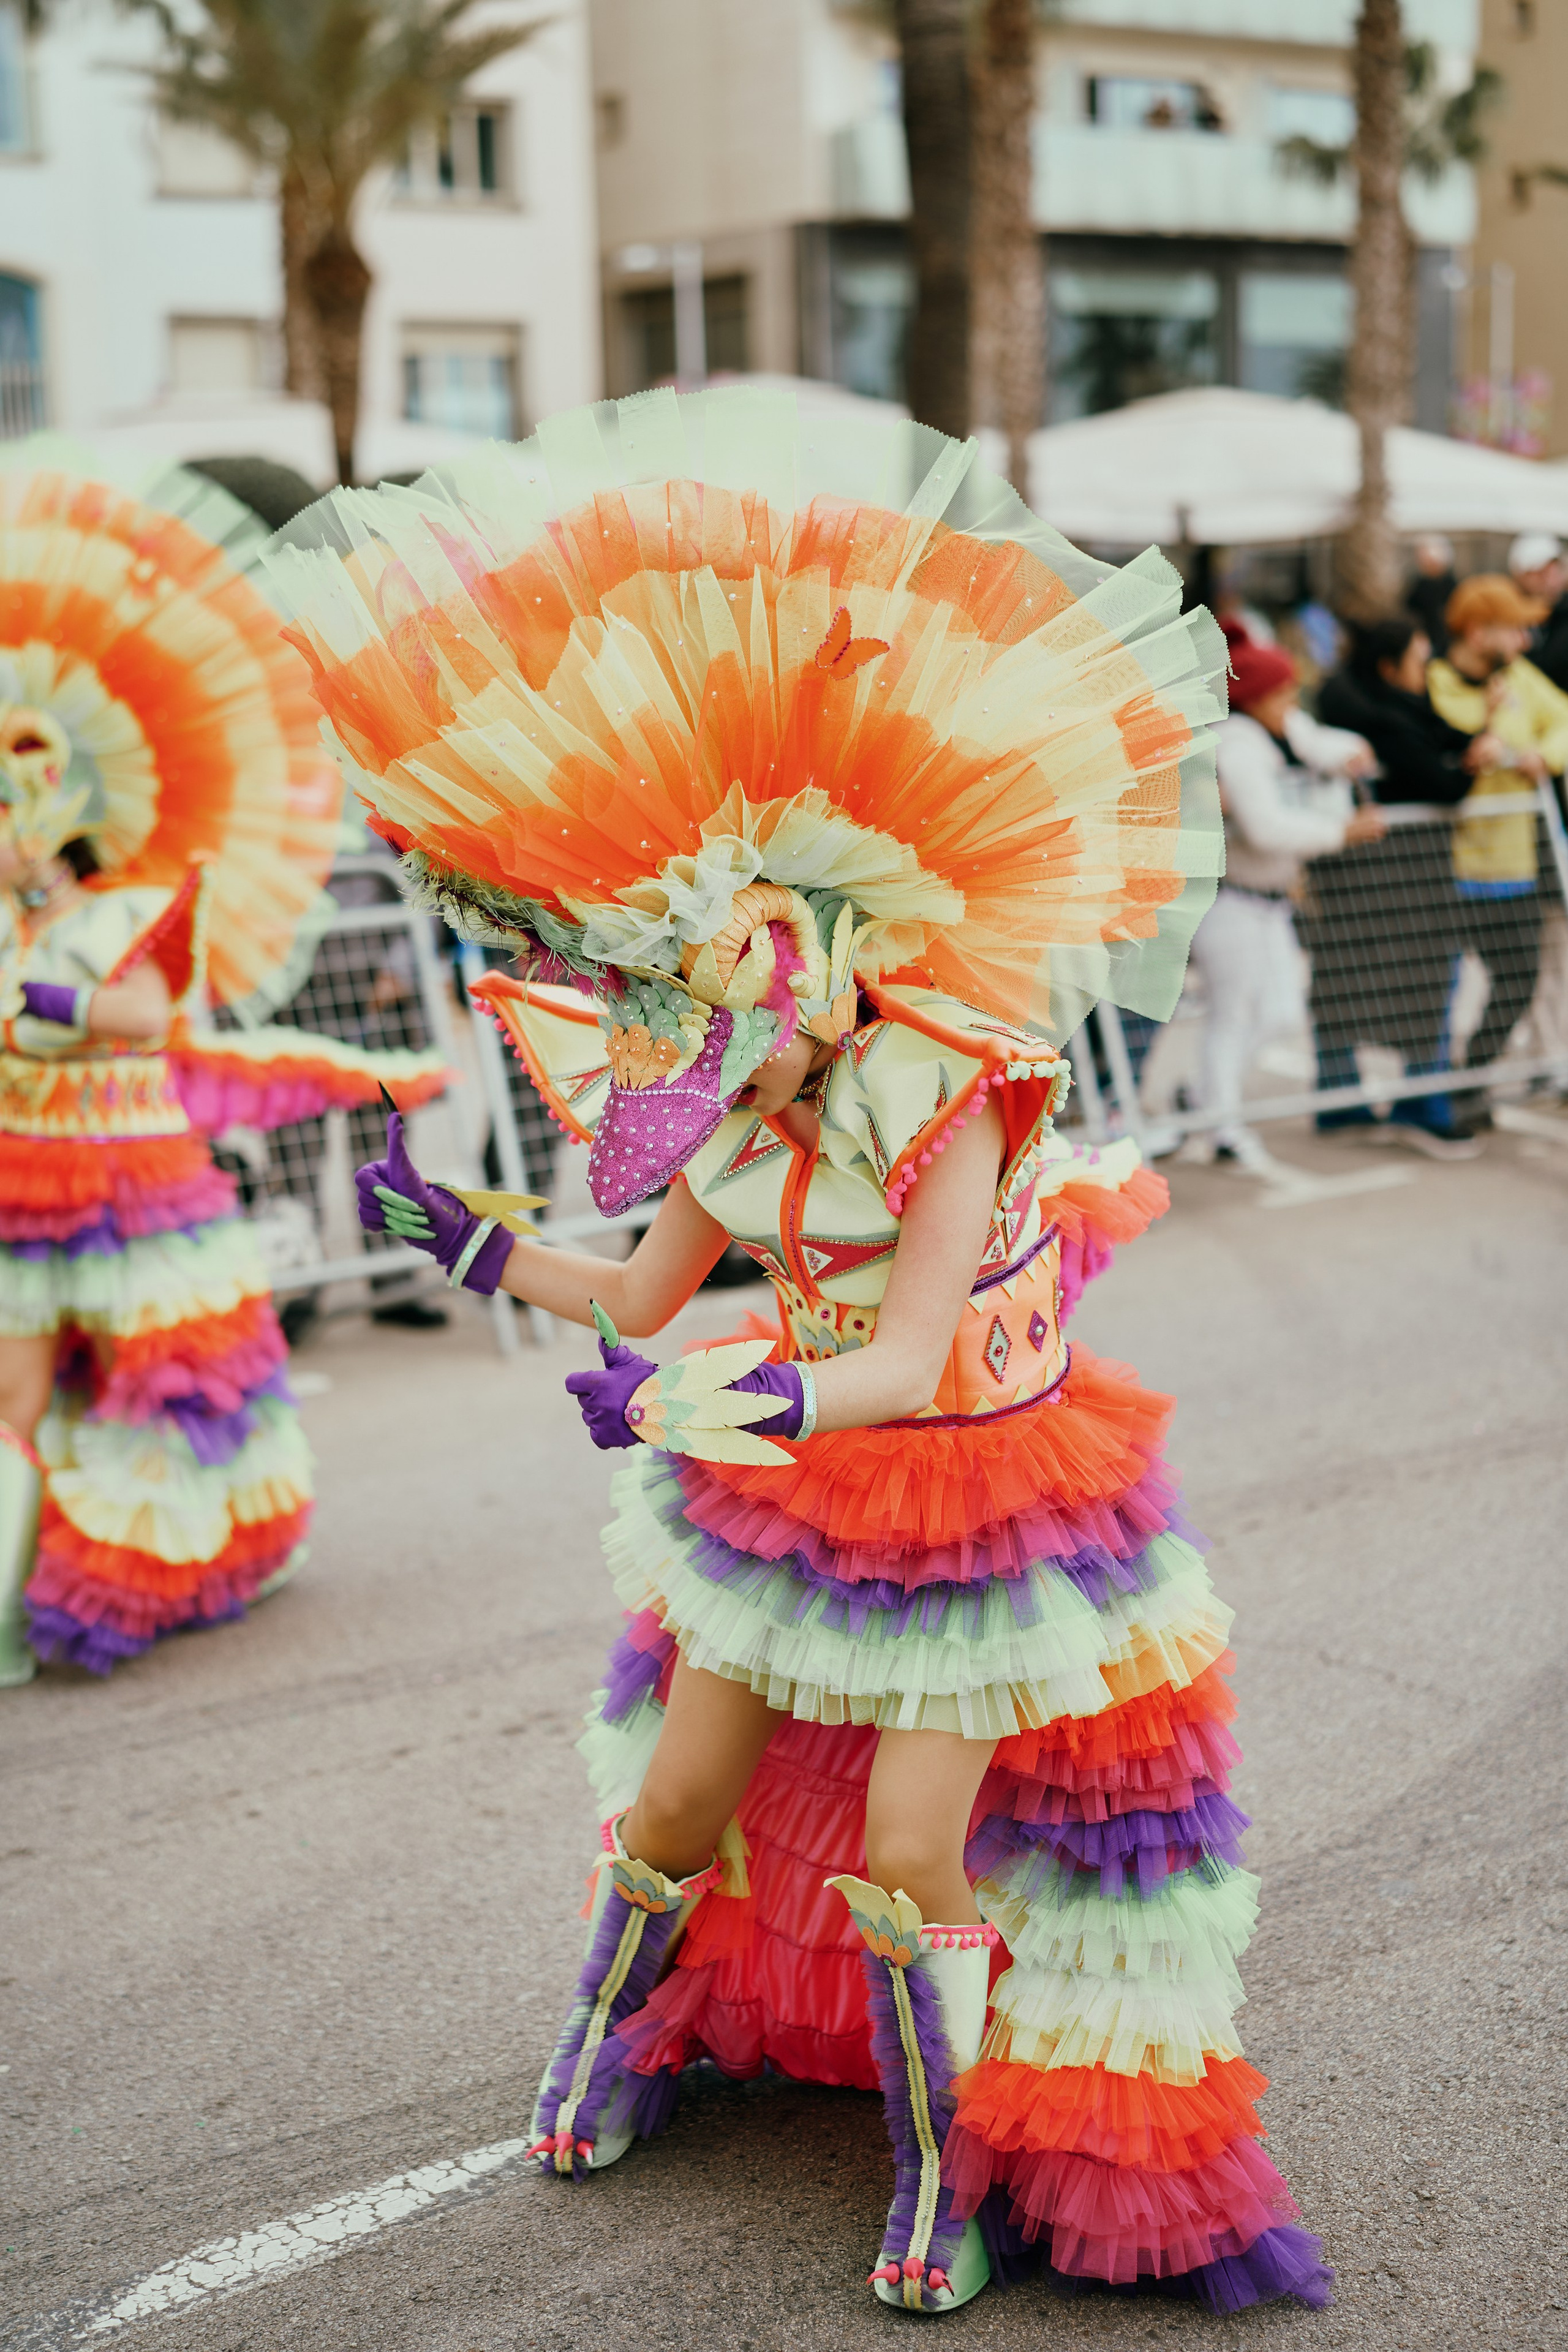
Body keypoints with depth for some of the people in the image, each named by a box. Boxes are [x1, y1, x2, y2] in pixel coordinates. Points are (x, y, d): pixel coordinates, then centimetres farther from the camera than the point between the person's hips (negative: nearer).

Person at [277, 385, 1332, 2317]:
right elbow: (640, 1305, 7)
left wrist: (726, 1400, -51)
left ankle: (951, 2173, 16)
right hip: (793, 1491, 6)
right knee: (673, 1810, 14)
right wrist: (463, 1240, 5)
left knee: (909, 1859, -6)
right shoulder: (741, 1119, -6)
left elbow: (904, 1365, -35)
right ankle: (614, 2037, 43)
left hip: (973, 1499, -6)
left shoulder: (949, 1095, -26)